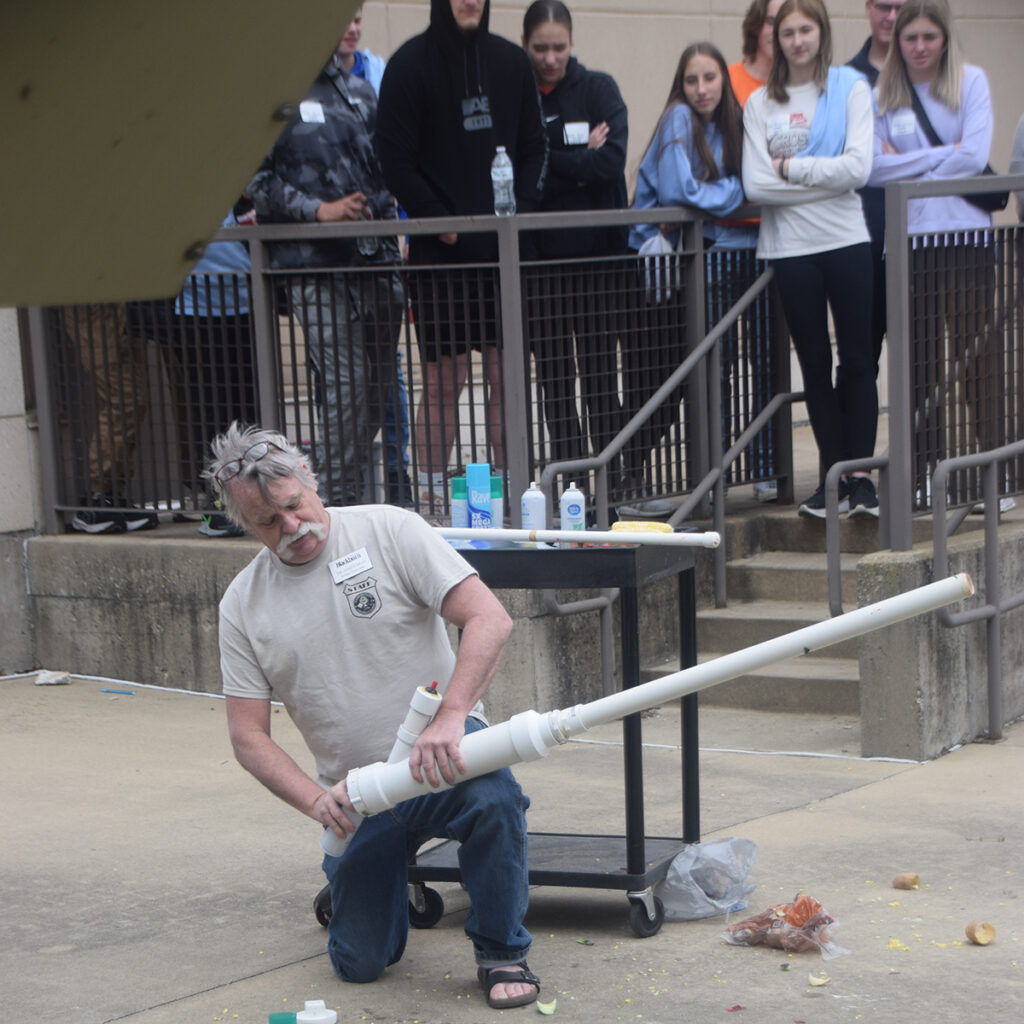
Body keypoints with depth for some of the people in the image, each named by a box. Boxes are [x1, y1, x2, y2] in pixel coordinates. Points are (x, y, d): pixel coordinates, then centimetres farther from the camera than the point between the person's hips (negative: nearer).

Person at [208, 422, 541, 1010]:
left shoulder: (388, 531, -9)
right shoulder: (243, 606, 0)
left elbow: (490, 620, -19)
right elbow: (249, 735, 0)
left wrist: (449, 719, -33)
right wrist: (316, 800, -19)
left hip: (442, 755, -3)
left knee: (493, 796, -37)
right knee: (360, 964, 3)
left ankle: (503, 954, -12)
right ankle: (391, 876, 38)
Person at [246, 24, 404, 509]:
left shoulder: (361, 91, 19)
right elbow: (253, 179, -6)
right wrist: (319, 209, -14)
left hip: (376, 258, 6)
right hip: (316, 267, -6)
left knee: (378, 385, 7)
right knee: (346, 386, -11)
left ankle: (357, 494, 18)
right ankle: (342, 502, -3)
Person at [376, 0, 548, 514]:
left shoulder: (511, 62, 11)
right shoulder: (411, 64, -3)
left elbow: (534, 146, 14)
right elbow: (394, 159, -7)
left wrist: (522, 207, -1)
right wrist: (439, 222, -10)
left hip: (504, 244, 4)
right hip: (440, 250, -4)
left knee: (505, 375, 6)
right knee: (444, 380, -2)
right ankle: (430, 498, 4)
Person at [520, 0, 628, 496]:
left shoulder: (598, 89, 4)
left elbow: (611, 161, -10)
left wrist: (547, 164, -11)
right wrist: (578, 162, -12)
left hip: (596, 250, -1)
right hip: (536, 253, 1)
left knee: (600, 371, 1)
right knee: (553, 376, 3)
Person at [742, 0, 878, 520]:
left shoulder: (851, 88, 2)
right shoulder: (760, 103, 5)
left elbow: (858, 167, -11)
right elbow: (755, 185, -6)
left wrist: (790, 168, -7)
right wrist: (822, 177, -9)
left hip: (846, 241, -1)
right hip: (790, 248, 2)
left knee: (856, 359, 2)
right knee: (814, 364, 7)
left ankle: (860, 475, 7)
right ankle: (832, 475, 14)